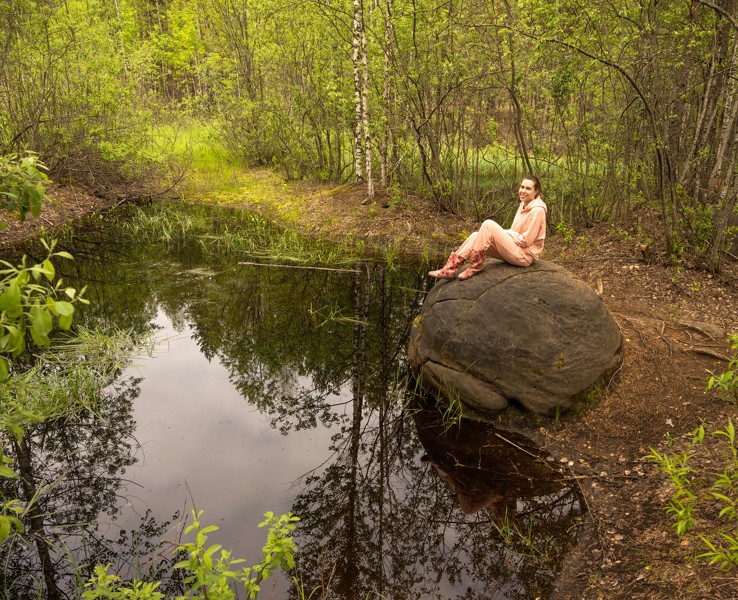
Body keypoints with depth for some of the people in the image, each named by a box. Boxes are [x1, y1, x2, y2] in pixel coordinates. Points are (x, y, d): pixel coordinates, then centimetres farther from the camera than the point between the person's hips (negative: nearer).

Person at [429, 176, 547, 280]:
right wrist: (504, 233, -1)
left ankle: (475, 266, -14)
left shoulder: (537, 210, -16)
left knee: (489, 225, -22)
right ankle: (451, 268, -15)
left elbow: (525, 240, -18)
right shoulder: (524, 205, 12)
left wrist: (506, 232, -6)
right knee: (476, 236, -6)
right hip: (514, 249, 9)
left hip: (524, 255, -9)